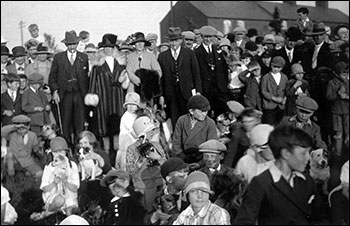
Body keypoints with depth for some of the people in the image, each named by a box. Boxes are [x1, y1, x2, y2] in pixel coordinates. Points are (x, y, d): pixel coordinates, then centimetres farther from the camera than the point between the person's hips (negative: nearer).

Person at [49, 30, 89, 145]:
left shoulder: (84, 57, 8)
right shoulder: (58, 57, 6)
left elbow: (87, 76, 9)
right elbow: (52, 76, 6)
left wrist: (87, 93, 2)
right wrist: (54, 91, -5)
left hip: (80, 94, 0)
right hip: (65, 95, 0)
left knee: (80, 123, -1)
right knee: (66, 124, 3)